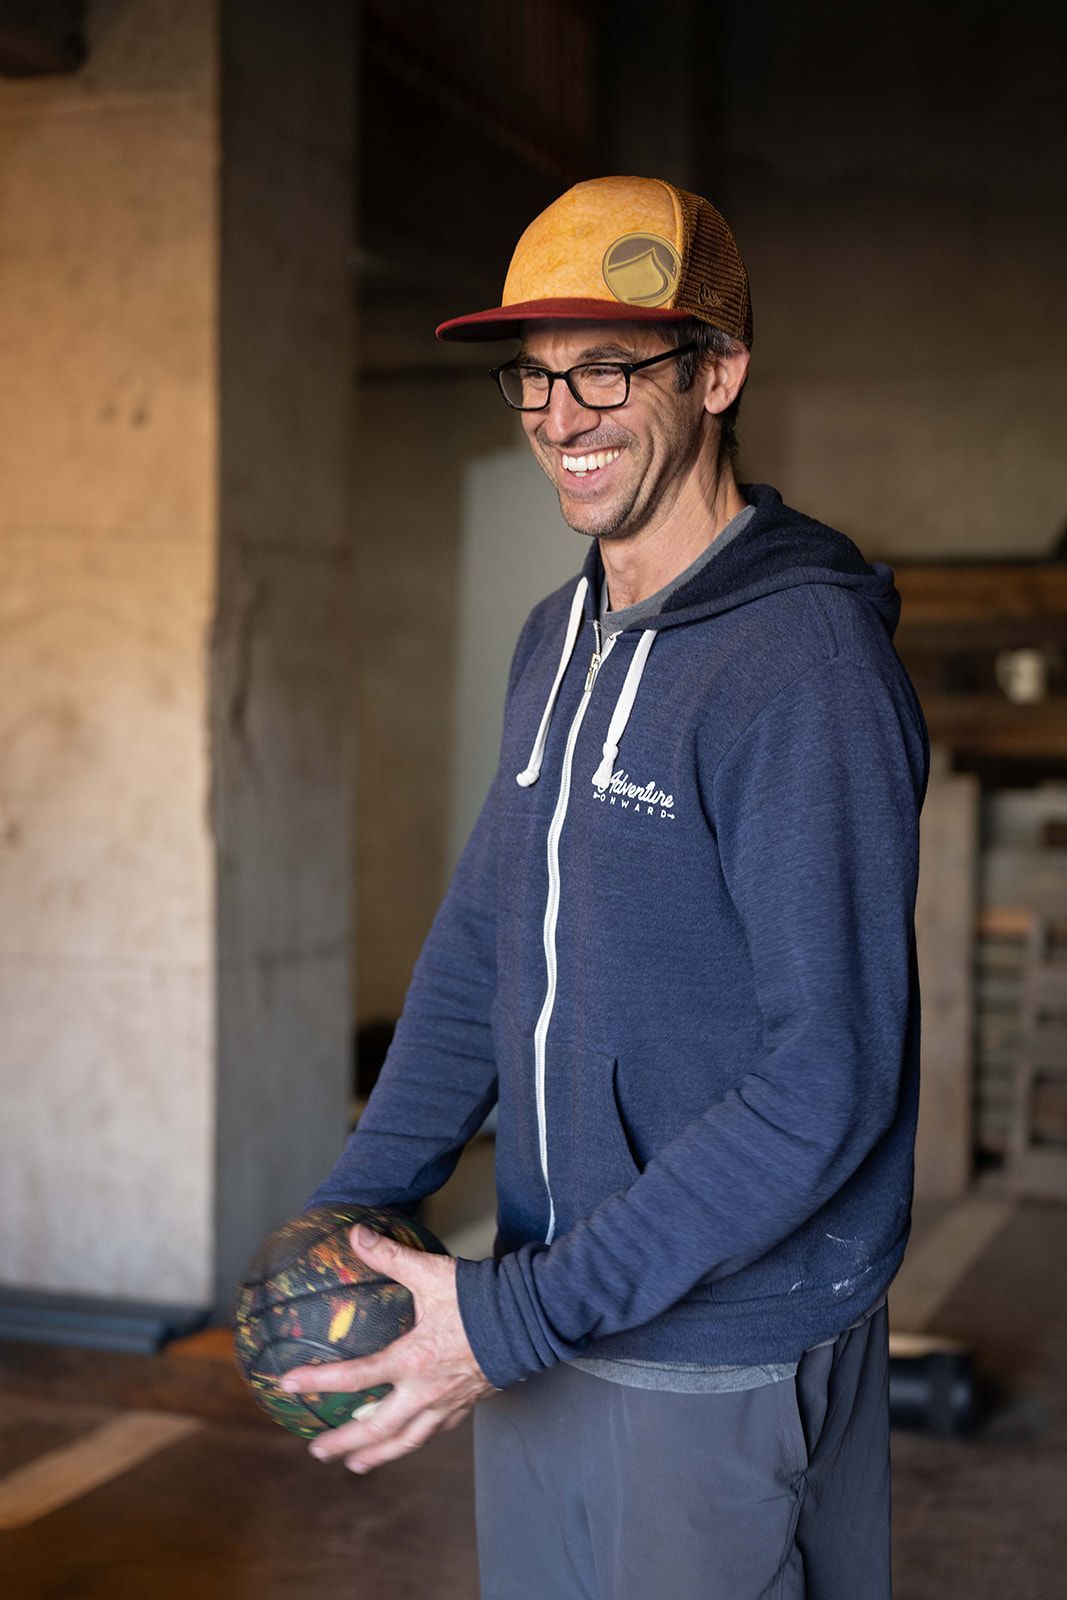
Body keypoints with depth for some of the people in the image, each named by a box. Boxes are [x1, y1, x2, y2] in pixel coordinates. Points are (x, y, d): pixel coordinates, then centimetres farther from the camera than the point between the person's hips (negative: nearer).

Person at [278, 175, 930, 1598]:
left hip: (728, 1362, -7)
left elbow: (826, 1082, -23)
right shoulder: (558, 639, 7)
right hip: (543, 1324, 7)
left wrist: (520, 1318, -22)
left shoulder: (807, 661, -19)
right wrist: (356, 1201, 0)